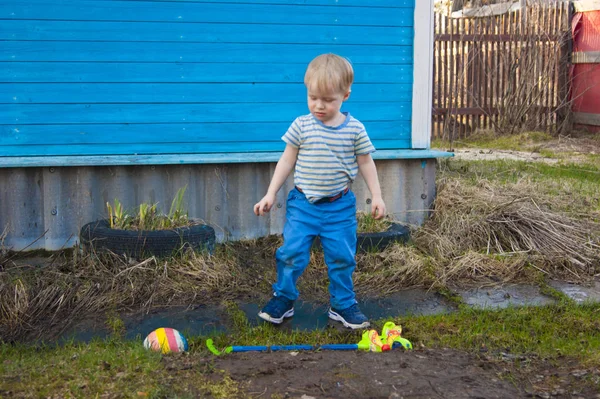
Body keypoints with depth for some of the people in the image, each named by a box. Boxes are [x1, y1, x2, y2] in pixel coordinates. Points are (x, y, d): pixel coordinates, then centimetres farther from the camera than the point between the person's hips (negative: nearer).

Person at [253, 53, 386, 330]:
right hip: (303, 203, 0)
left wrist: (376, 195, 4)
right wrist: (271, 194, 1)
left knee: (342, 257, 6)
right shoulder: (301, 126, -5)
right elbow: (287, 160, 3)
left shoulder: (354, 129, -4)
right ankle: (283, 299, 17)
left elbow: (365, 162, 6)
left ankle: (342, 304, 22)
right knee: (292, 252, -2)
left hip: (340, 206, 0)